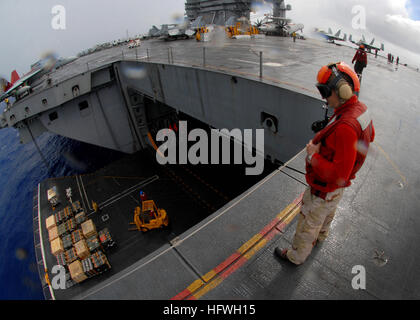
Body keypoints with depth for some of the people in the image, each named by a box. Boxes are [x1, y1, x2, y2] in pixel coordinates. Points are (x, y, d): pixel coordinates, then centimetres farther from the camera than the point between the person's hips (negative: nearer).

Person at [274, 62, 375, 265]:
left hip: (324, 190, -9)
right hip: (334, 187, 10)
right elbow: (370, 136, 15)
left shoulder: (345, 128, -38)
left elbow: (338, 176, -36)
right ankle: (321, 235, 65)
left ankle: (296, 256, 40)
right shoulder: (359, 109, -7)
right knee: (327, 212, 35)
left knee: (308, 225, 14)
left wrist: (313, 156, -25)